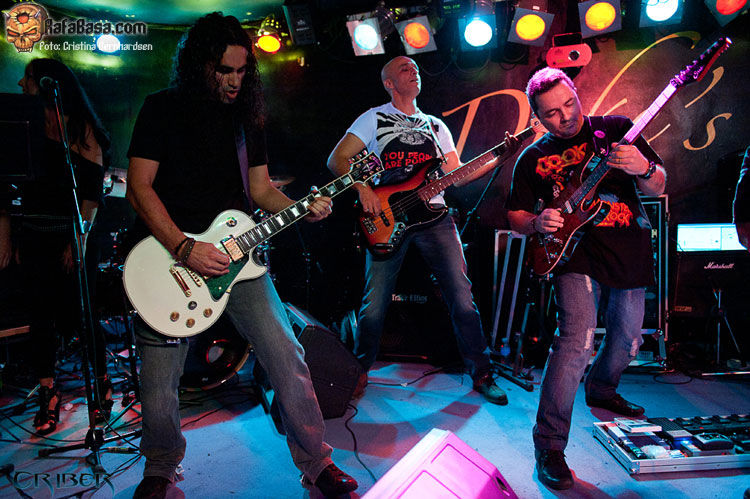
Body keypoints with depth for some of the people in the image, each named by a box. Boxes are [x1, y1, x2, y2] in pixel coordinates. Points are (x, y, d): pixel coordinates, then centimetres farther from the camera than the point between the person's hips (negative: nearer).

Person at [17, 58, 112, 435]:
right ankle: (48, 393, 16)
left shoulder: (80, 128, -1)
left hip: (70, 234, -5)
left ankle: (101, 383, 16)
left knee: (79, 312, -2)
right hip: (34, 235, 5)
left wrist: (81, 238, -16)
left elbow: (92, 189, -8)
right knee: (42, 314, 6)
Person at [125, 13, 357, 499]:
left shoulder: (247, 116, 12)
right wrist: (185, 249, -19)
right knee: (159, 384, 3)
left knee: (287, 355, -6)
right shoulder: (163, 108, 0)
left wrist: (303, 209, -8)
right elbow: (139, 188, -7)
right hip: (170, 254, -2)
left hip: (234, 251, 3)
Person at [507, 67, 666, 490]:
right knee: (578, 340, -22)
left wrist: (644, 169, -24)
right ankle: (550, 446, -13)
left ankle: (601, 389, 49)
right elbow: (516, 217, 7)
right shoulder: (533, 158, 3)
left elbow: (657, 188, -1)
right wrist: (537, 223, -17)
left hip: (631, 256, 4)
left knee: (627, 339, 17)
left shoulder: (617, 129, 3)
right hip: (576, 254, -3)